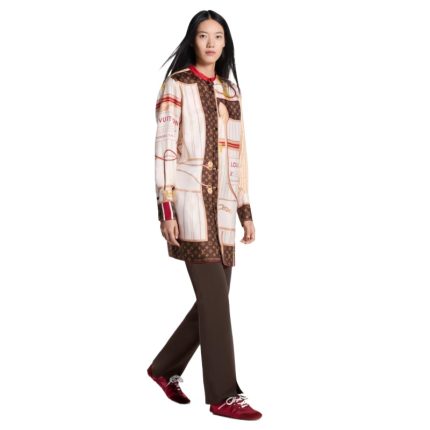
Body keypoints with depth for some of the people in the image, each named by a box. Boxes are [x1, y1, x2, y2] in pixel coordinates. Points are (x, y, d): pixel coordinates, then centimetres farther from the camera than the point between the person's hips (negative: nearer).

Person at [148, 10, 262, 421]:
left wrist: (246, 210, 14)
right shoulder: (177, 85, 0)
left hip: (222, 204, 7)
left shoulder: (230, 91, 18)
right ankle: (223, 394, -1)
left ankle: (166, 367, 26)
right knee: (215, 298, -9)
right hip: (190, 200, -7)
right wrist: (165, 209, -15)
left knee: (214, 298, 8)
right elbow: (164, 148, -7)